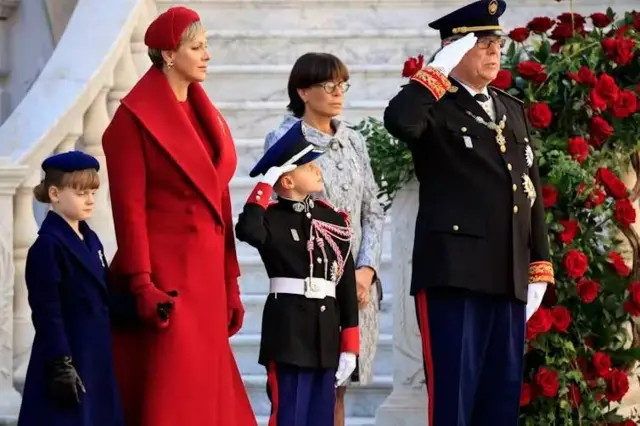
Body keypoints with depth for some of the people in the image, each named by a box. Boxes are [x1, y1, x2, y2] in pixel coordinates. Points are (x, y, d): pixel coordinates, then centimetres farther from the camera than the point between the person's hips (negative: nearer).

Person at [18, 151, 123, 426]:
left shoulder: (90, 240, 13)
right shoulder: (48, 245, -14)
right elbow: (47, 313, -17)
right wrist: (61, 366, -20)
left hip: (97, 360, 9)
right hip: (68, 358, -9)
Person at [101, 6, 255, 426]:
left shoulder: (206, 116, 15)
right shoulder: (136, 117, -7)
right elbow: (129, 207, -12)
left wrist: (230, 283, 13)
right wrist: (142, 284, -19)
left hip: (206, 273, 7)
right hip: (164, 274, -7)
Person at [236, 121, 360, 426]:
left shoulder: (334, 220, 10)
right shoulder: (273, 219, -4)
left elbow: (347, 284, 10)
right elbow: (248, 230, -30)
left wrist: (349, 346, 6)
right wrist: (265, 185, -16)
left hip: (325, 332, 5)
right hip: (288, 330, -5)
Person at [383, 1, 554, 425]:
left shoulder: (513, 110, 19)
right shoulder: (436, 106, -2)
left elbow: (531, 192, 19)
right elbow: (398, 121, -27)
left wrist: (540, 267, 13)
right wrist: (439, 70, -18)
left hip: (510, 277, 7)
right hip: (455, 273, -7)